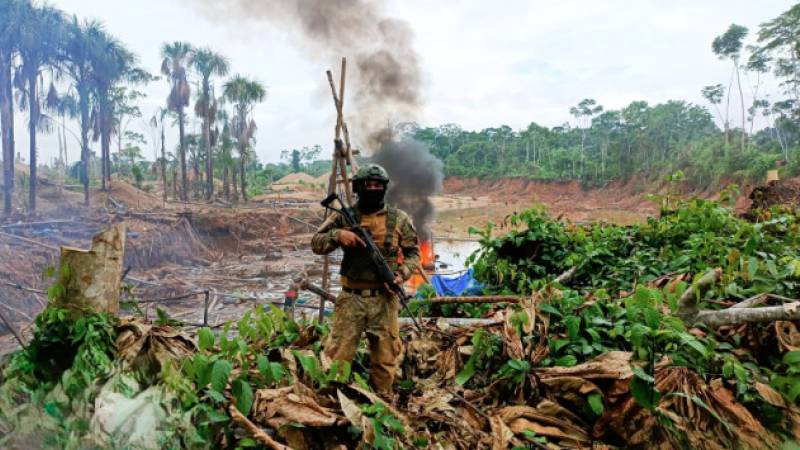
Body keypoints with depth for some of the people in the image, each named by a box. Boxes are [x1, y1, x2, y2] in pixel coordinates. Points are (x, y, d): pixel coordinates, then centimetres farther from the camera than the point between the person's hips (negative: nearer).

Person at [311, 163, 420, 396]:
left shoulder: (399, 219, 3)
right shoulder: (344, 216, 2)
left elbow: (413, 252, 10)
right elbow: (316, 243, 5)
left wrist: (403, 273, -9)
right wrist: (337, 234, -15)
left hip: (384, 299, 1)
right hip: (351, 298, 0)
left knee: (385, 356, 10)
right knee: (338, 354, 3)